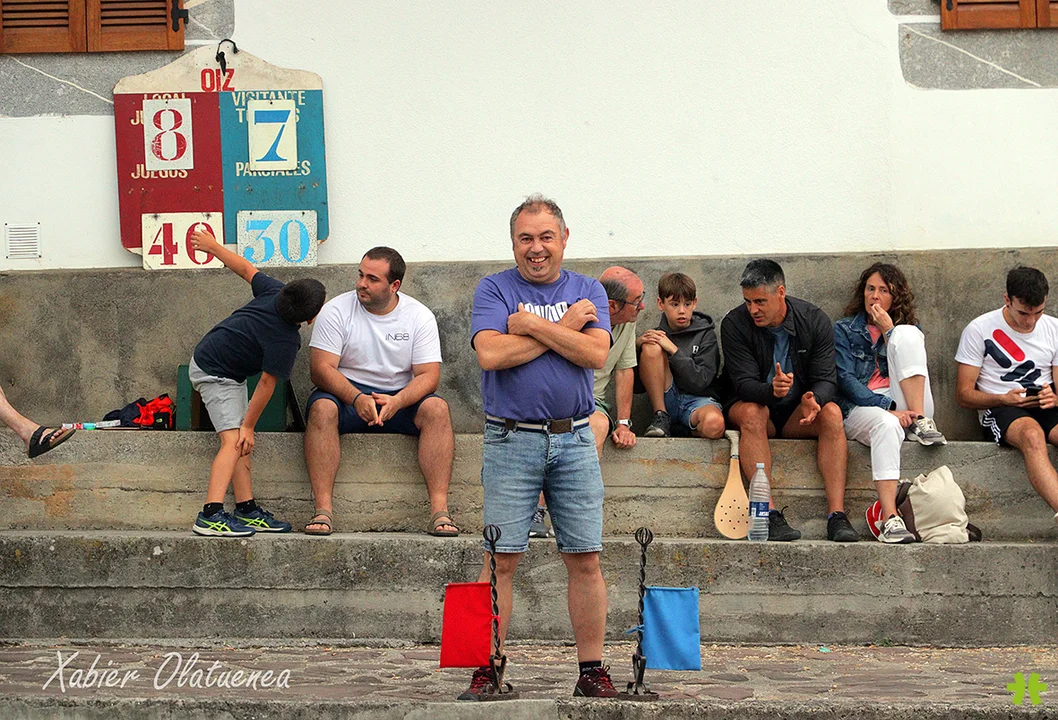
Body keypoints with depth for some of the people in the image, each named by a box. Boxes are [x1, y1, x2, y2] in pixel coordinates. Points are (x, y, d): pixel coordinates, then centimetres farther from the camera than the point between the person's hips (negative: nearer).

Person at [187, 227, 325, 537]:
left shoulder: (276, 292, -6)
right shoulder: (285, 341, -26)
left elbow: (246, 269, 7)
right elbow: (267, 383, -19)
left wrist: (213, 247, 23)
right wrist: (249, 425, -10)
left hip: (207, 357, 10)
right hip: (217, 374, -10)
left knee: (241, 441, 9)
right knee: (234, 441, -19)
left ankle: (247, 509, 9)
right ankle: (211, 515, -30)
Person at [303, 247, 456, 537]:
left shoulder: (420, 316, 0)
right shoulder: (336, 311, -4)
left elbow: (428, 375, -7)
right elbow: (321, 368, -12)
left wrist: (396, 402, -29)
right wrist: (357, 399, -30)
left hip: (401, 396, 1)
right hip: (347, 395, -1)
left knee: (437, 408, -29)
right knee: (322, 407, -34)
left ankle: (439, 510, -34)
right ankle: (323, 508, -38)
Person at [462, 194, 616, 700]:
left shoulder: (588, 292, 11)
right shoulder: (494, 290, 4)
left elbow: (596, 354, -6)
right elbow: (490, 354, -13)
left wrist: (532, 324, -10)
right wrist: (562, 329, -7)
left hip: (574, 439, 2)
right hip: (511, 440, -2)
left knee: (585, 559, 2)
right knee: (502, 561, -4)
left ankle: (591, 671, 9)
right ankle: (486, 672, 1)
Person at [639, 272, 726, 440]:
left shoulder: (705, 334, 2)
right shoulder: (657, 334, 9)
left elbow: (700, 381, -11)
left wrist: (673, 350, -16)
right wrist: (638, 345, -10)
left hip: (699, 399, -3)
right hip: (665, 401, 3)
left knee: (714, 424, -40)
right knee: (651, 347, -20)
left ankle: (693, 431, -1)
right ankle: (661, 418, -15)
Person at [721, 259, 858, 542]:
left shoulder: (815, 320, -8)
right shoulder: (735, 324, -13)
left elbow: (826, 379, -12)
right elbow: (744, 384, -19)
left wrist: (814, 400, -36)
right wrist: (771, 390, -43)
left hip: (798, 414, 2)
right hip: (755, 405, -2)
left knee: (831, 412, -29)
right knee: (751, 413, -35)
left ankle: (837, 516, -37)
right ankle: (769, 514, -42)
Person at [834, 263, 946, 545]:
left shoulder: (908, 329, 22)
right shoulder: (845, 330, 14)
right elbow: (846, 380, -2)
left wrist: (889, 331, -2)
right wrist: (889, 408, -16)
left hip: (905, 407, 2)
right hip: (859, 408, -2)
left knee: (906, 333, -16)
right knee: (887, 424, -42)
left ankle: (920, 422, -27)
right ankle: (890, 519, -55)